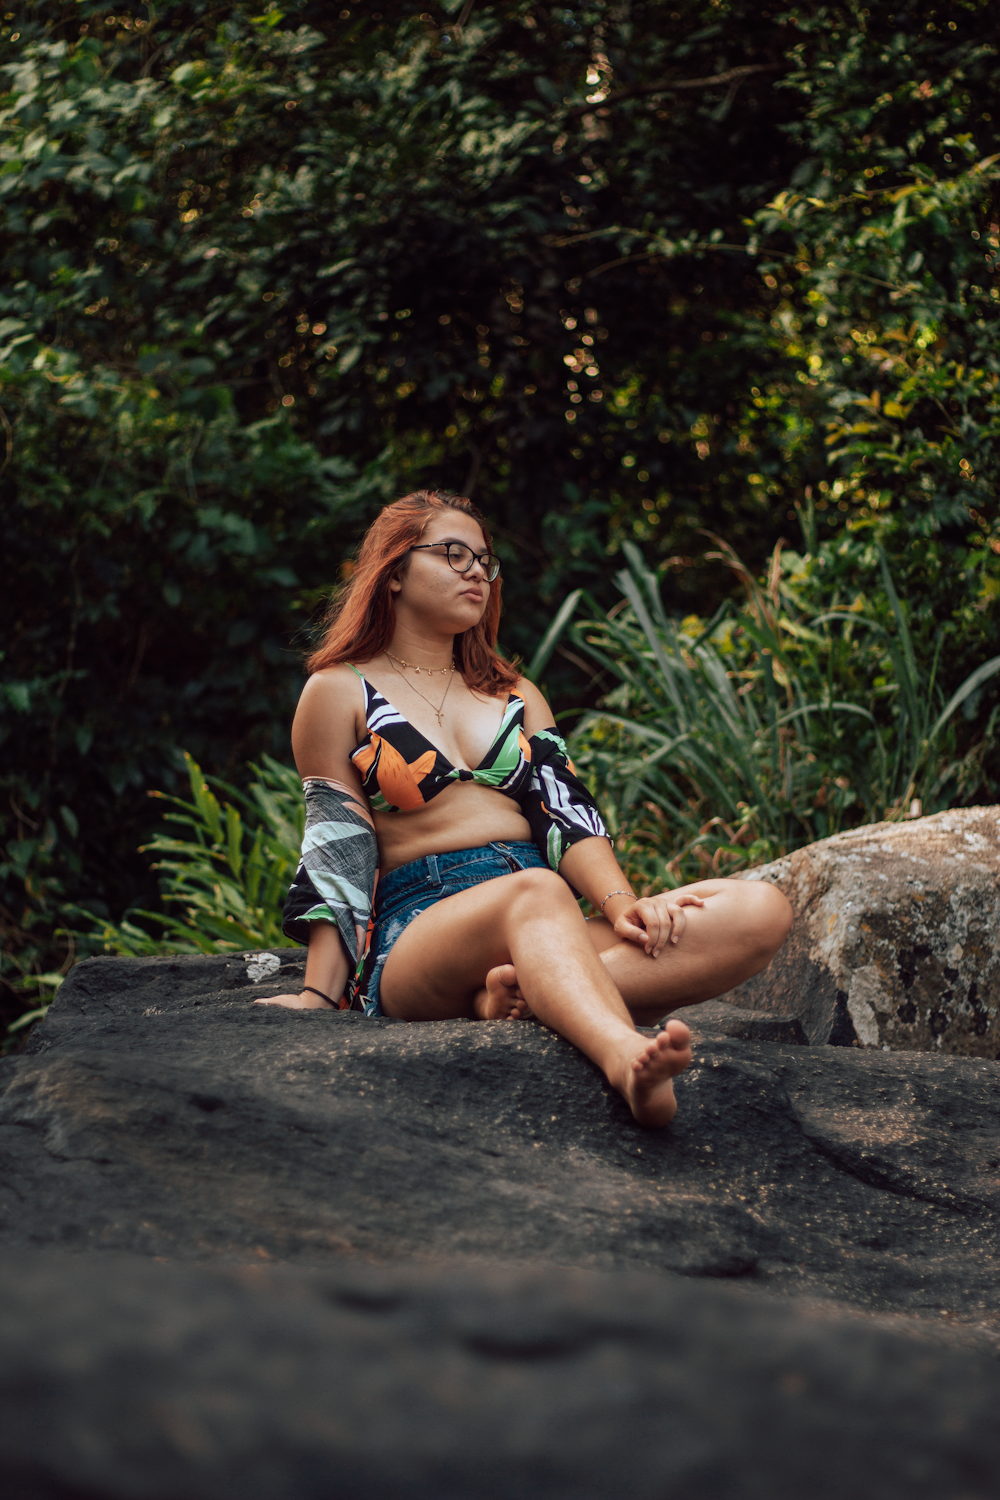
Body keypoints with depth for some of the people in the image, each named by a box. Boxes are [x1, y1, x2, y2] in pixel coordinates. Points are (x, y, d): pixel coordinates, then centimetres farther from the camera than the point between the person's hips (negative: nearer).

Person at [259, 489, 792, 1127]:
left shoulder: (516, 694, 28)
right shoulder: (339, 692, 13)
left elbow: (570, 817, 13)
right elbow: (337, 856, 4)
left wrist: (622, 905, -9)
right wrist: (317, 996, -11)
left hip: (554, 932, 5)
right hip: (420, 930, -5)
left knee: (762, 910, -20)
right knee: (536, 891, -40)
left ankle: (523, 993, -39)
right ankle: (628, 1060, -70)